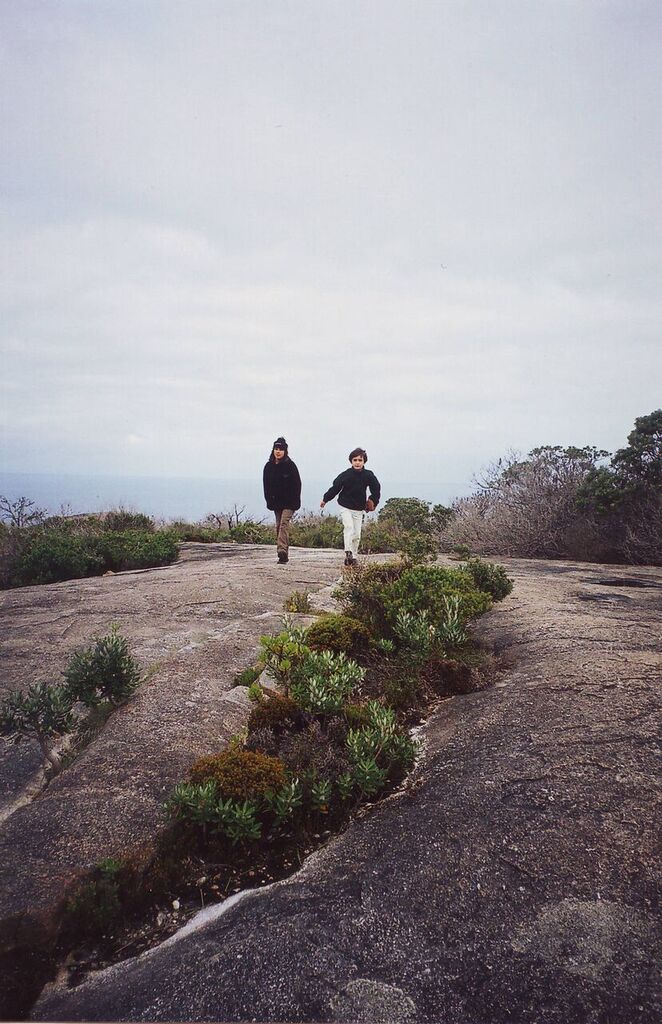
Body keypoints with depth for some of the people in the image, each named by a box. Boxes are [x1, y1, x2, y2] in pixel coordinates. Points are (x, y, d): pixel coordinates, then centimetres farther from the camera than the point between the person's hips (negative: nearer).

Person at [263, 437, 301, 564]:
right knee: (278, 526, 6)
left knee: (284, 523, -18)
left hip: (289, 502, -5)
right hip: (276, 502, 5)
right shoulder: (269, 466, 6)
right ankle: (283, 555, 11)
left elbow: (297, 484, -7)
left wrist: (295, 502, -12)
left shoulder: (290, 465, -7)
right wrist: (269, 501, 2)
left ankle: (282, 551, -28)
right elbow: (266, 485, 11)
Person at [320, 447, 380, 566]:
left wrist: (373, 501, 6)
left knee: (357, 534, 4)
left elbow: (376, 489, 8)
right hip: (345, 506, -3)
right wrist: (325, 500, 3)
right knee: (349, 527, -21)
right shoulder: (346, 475, -14)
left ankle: (353, 557, 15)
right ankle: (348, 553, -25)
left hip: (359, 508, 3)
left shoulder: (368, 476, -7)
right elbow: (335, 487, -5)